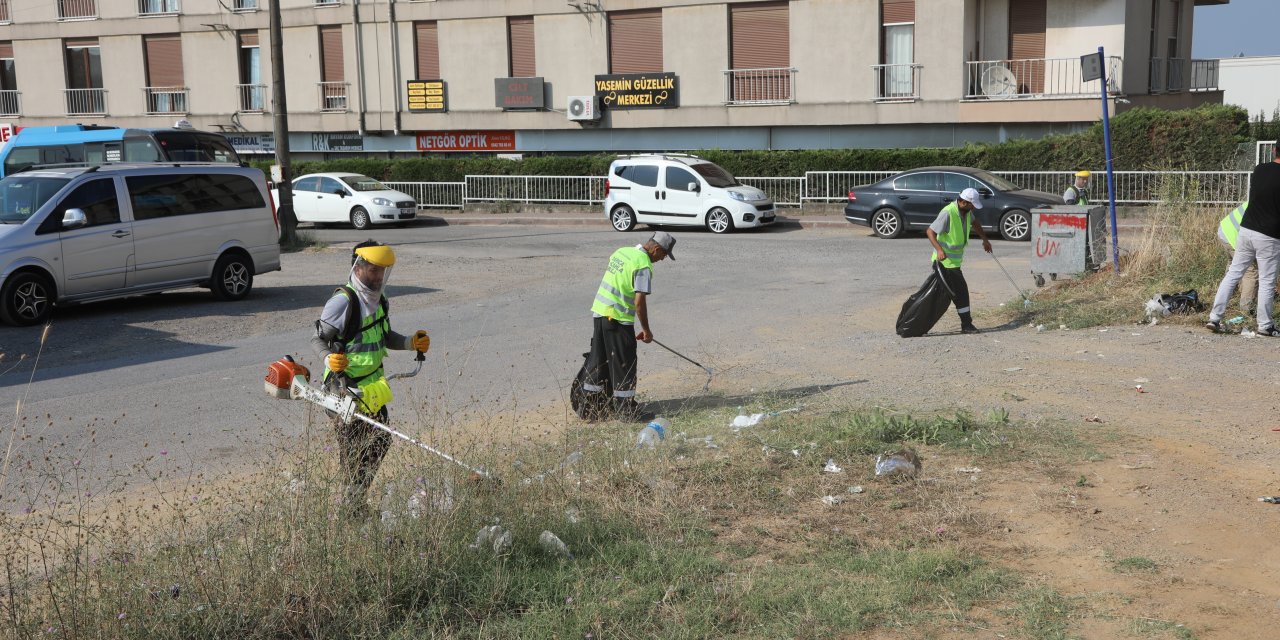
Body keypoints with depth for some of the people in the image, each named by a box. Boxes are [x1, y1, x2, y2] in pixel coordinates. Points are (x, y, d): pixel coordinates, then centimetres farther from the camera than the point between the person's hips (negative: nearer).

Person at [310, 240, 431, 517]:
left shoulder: (379, 301, 11)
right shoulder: (343, 301, -16)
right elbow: (318, 339, -13)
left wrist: (411, 343, 6)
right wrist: (329, 359, -32)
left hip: (372, 385, 8)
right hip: (344, 386, -8)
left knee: (380, 439, 12)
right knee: (352, 445, -4)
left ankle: (356, 494, 28)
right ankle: (353, 503, 8)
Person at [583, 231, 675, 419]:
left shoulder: (621, 252, 11)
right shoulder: (644, 266, -16)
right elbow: (639, 302, -19)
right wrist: (646, 330, -10)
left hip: (599, 311, 8)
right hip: (618, 319, -8)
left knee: (598, 360, 15)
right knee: (624, 363, 3)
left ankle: (587, 403, 20)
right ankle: (625, 407, 9)